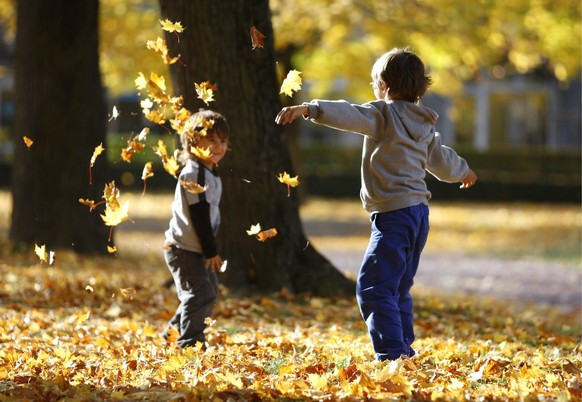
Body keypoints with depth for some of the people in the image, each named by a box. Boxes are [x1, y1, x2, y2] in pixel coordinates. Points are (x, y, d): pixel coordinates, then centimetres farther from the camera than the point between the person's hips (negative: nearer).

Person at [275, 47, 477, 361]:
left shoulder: (383, 113, -7)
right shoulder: (424, 125, 17)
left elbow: (347, 115, -25)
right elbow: (443, 162, 31)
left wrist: (308, 109, -35)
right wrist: (463, 171, 53)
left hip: (393, 216, -9)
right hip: (419, 214, 9)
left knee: (373, 288, -10)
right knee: (397, 290, 18)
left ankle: (392, 354, -18)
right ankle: (404, 350, 20)